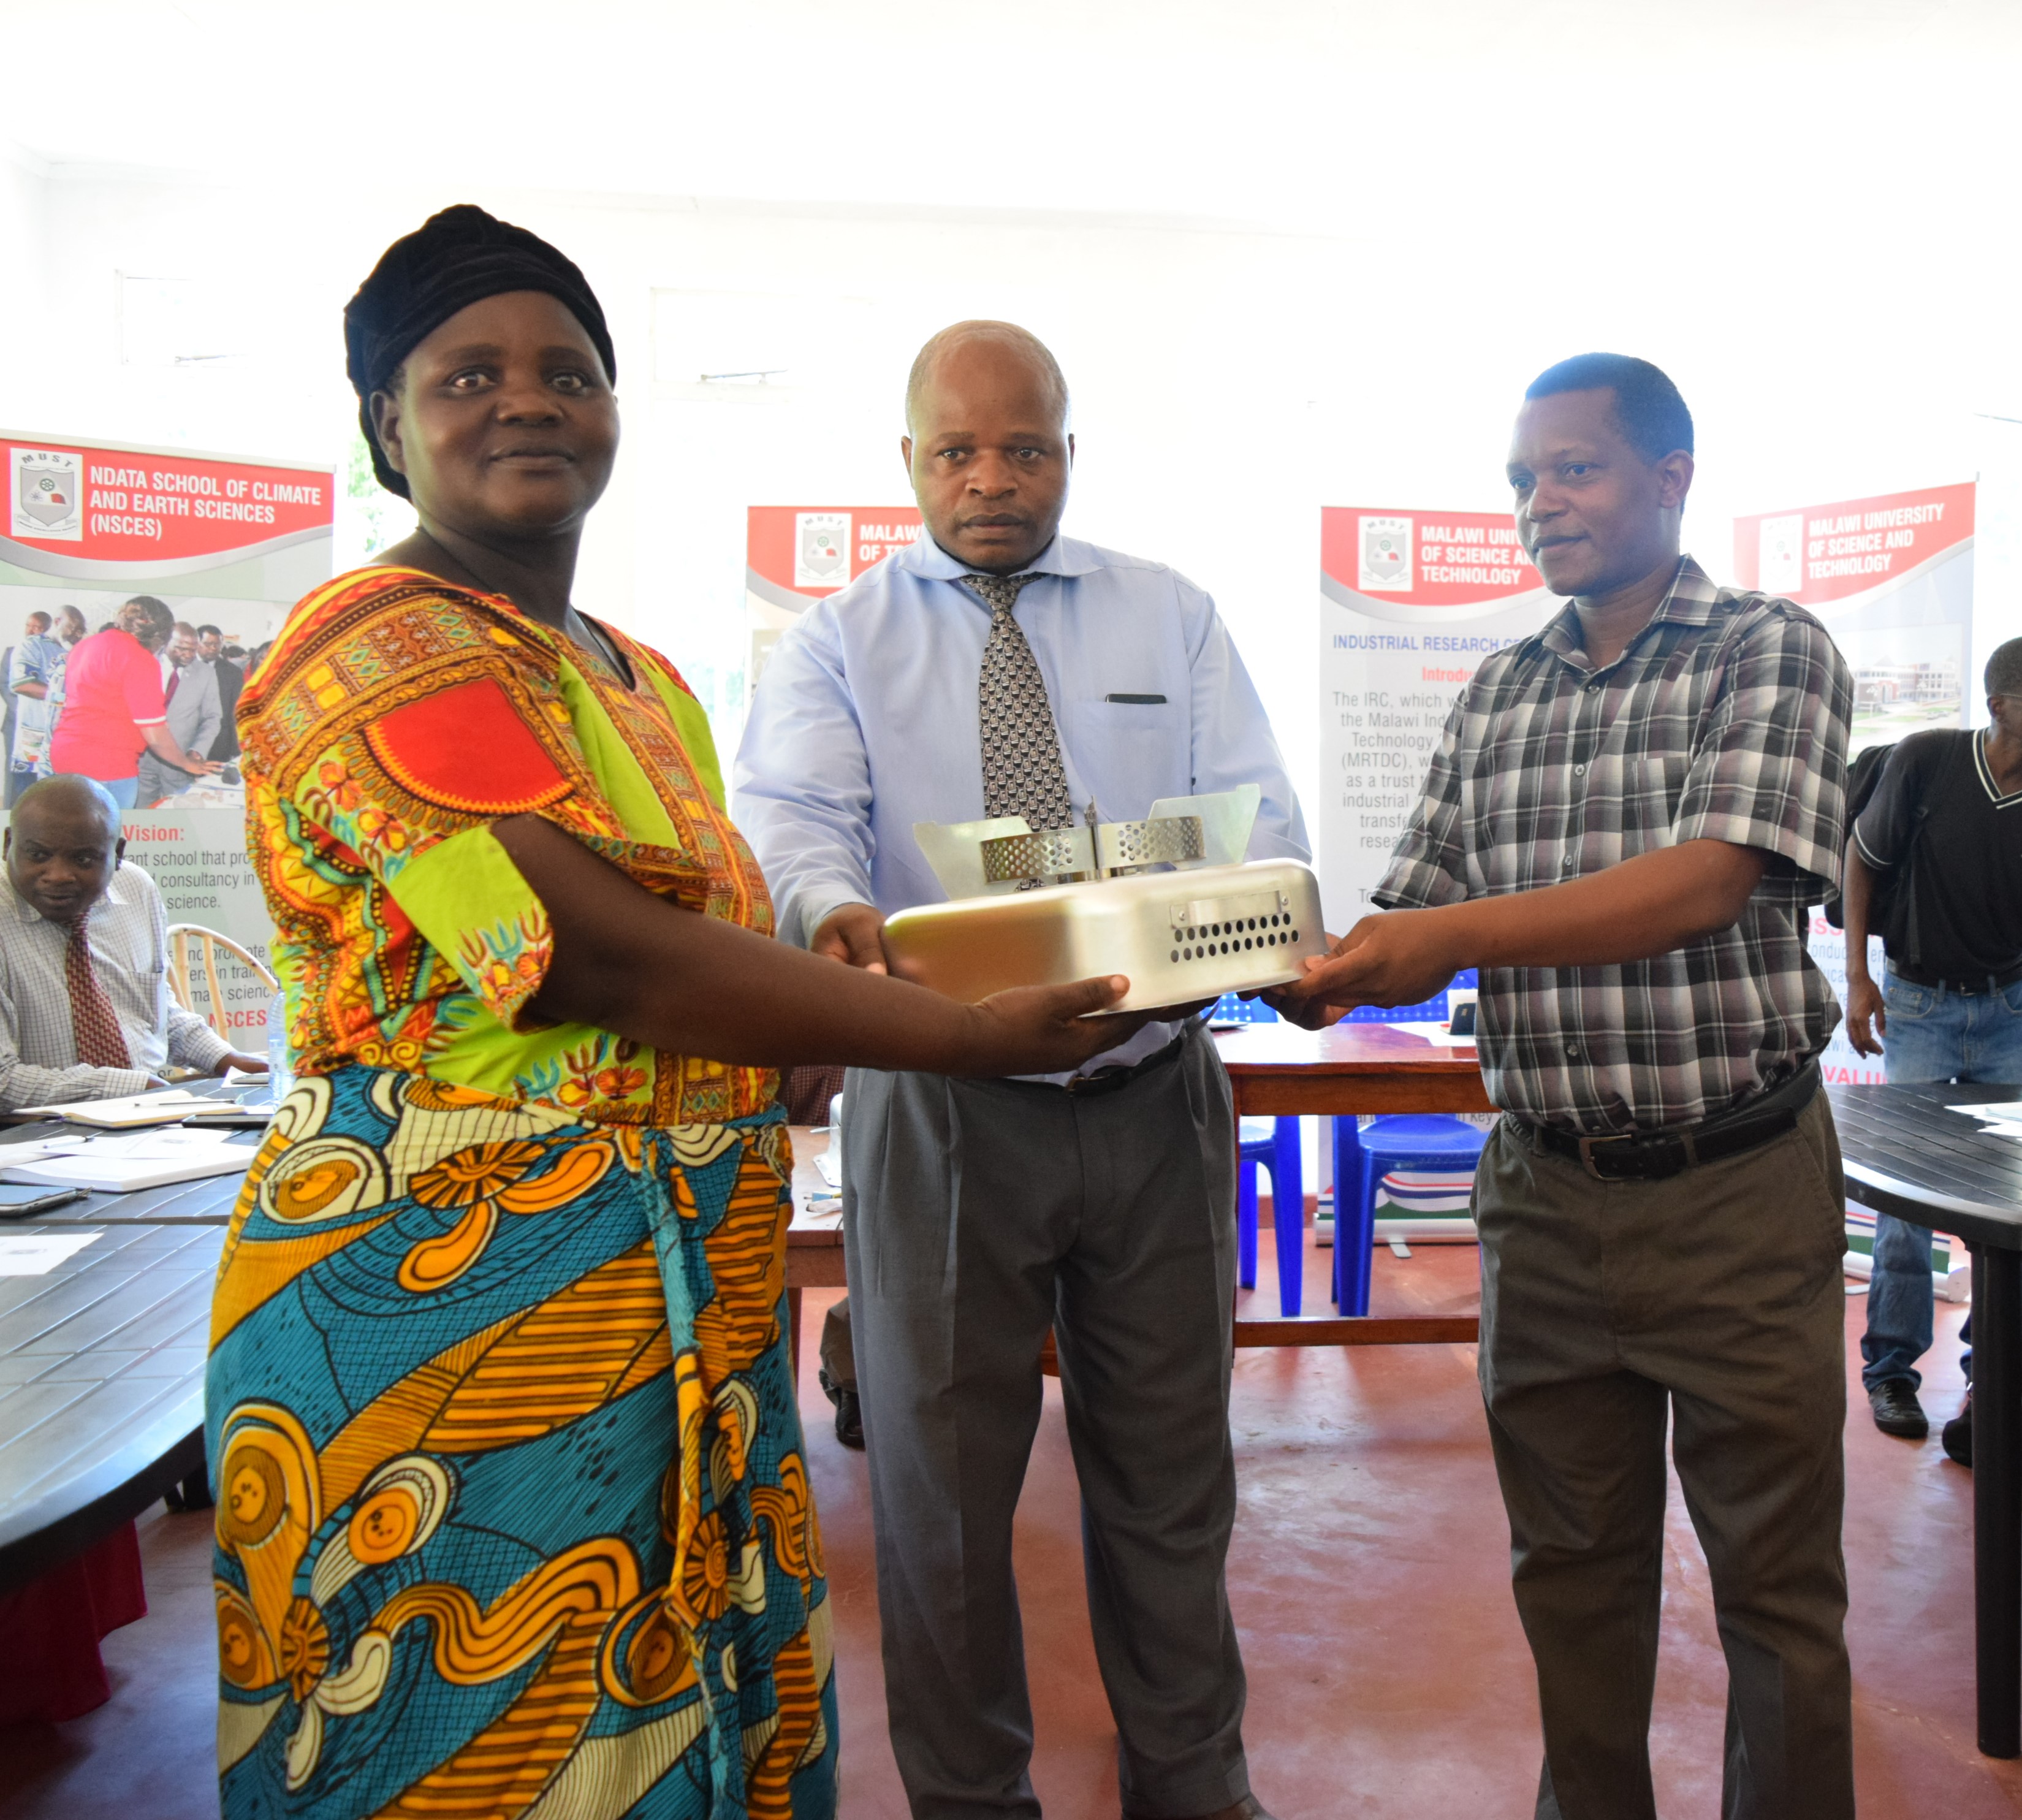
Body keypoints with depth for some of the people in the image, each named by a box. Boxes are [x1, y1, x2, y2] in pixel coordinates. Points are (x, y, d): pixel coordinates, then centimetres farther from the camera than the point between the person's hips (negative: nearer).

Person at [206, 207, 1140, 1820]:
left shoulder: (647, 683, 15)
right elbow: (590, 953, -23)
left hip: (683, 1308, 8)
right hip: (457, 1313, -8)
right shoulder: (378, 652, -13)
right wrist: (966, 1034, -18)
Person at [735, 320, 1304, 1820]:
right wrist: (832, 912, -39)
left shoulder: (1173, 618, 8)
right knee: (940, 1484, 11)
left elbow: (1257, 810, -3)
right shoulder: (838, 644, 2)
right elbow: (790, 815, -15)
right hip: (941, 1106, -1)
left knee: (1170, 1472, 15)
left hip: (1154, 1098, 2)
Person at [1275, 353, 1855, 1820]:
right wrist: (1336, 972, -15)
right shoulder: (1496, 696, 10)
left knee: (1776, 1582, 10)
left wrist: (1460, 932, -29)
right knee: (1572, 1572, 17)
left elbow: (1710, 882, -20)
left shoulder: (1774, 652, -4)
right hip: (1546, 1193, 4)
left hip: (1738, 1194, -4)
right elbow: (1424, 926, 7)